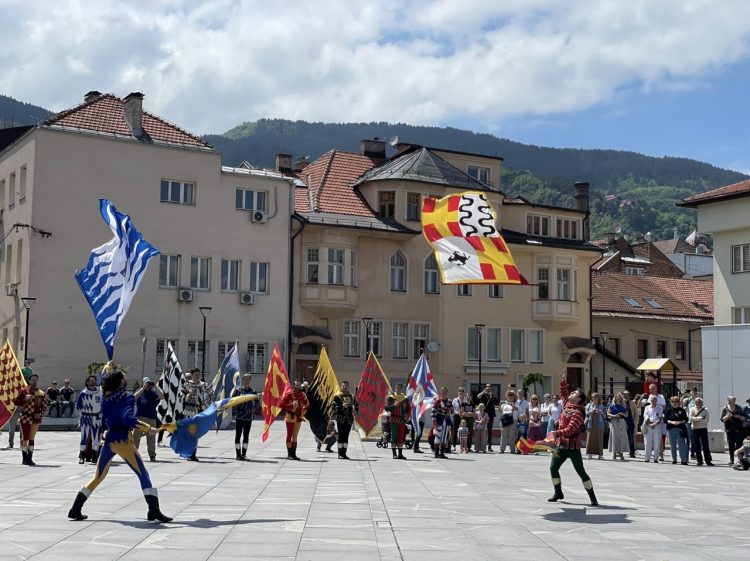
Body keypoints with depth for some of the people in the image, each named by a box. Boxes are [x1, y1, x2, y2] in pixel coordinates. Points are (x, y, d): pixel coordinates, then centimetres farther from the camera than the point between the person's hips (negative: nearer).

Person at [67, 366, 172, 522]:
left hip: (108, 439, 7)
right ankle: (154, 510, -16)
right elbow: (129, 419, -24)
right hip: (122, 439, -7)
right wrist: (149, 429, -23)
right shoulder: (127, 397, -9)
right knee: (143, 474, -6)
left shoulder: (105, 397, 9)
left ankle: (75, 509, 17)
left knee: (98, 477, 18)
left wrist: (106, 370, 45)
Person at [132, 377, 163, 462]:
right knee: (135, 436, -4)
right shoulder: (139, 391, 11)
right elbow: (134, 397, -8)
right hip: (139, 417, -1)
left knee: (151, 437, 3)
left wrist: (155, 386, -6)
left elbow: (162, 397, -4)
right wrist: (143, 388, -11)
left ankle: (152, 455, 11)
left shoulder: (153, 392, 11)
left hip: (151, 418, 1)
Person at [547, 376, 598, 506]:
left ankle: (592, 498, 3)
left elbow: (570, 429, -28)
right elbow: (563, 393, 22)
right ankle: (558, 493, 23)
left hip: (572, 446, -8)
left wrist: (557, 433, -41)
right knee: (553, 468, 7)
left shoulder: (578, 413, -17)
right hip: (561, 444, 8)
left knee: (581, 471, -4)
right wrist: (563, 380, 10)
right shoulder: (567, 405, 7)